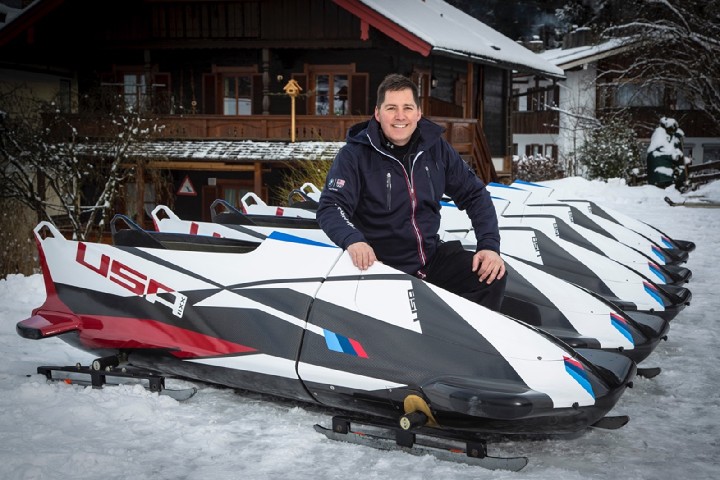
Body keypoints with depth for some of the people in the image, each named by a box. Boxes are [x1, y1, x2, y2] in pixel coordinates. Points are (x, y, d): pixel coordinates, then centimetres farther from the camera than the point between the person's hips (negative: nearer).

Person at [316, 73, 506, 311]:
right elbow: (330, 207, -16)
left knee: (493, 275, -10)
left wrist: (489, 245, -4)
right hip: (382, 265, -5)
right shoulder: (355, 154, -8)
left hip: (433, 256, 5)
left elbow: (473, 194, 9)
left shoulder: (436, 148, 5)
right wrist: (352, 240, -37)